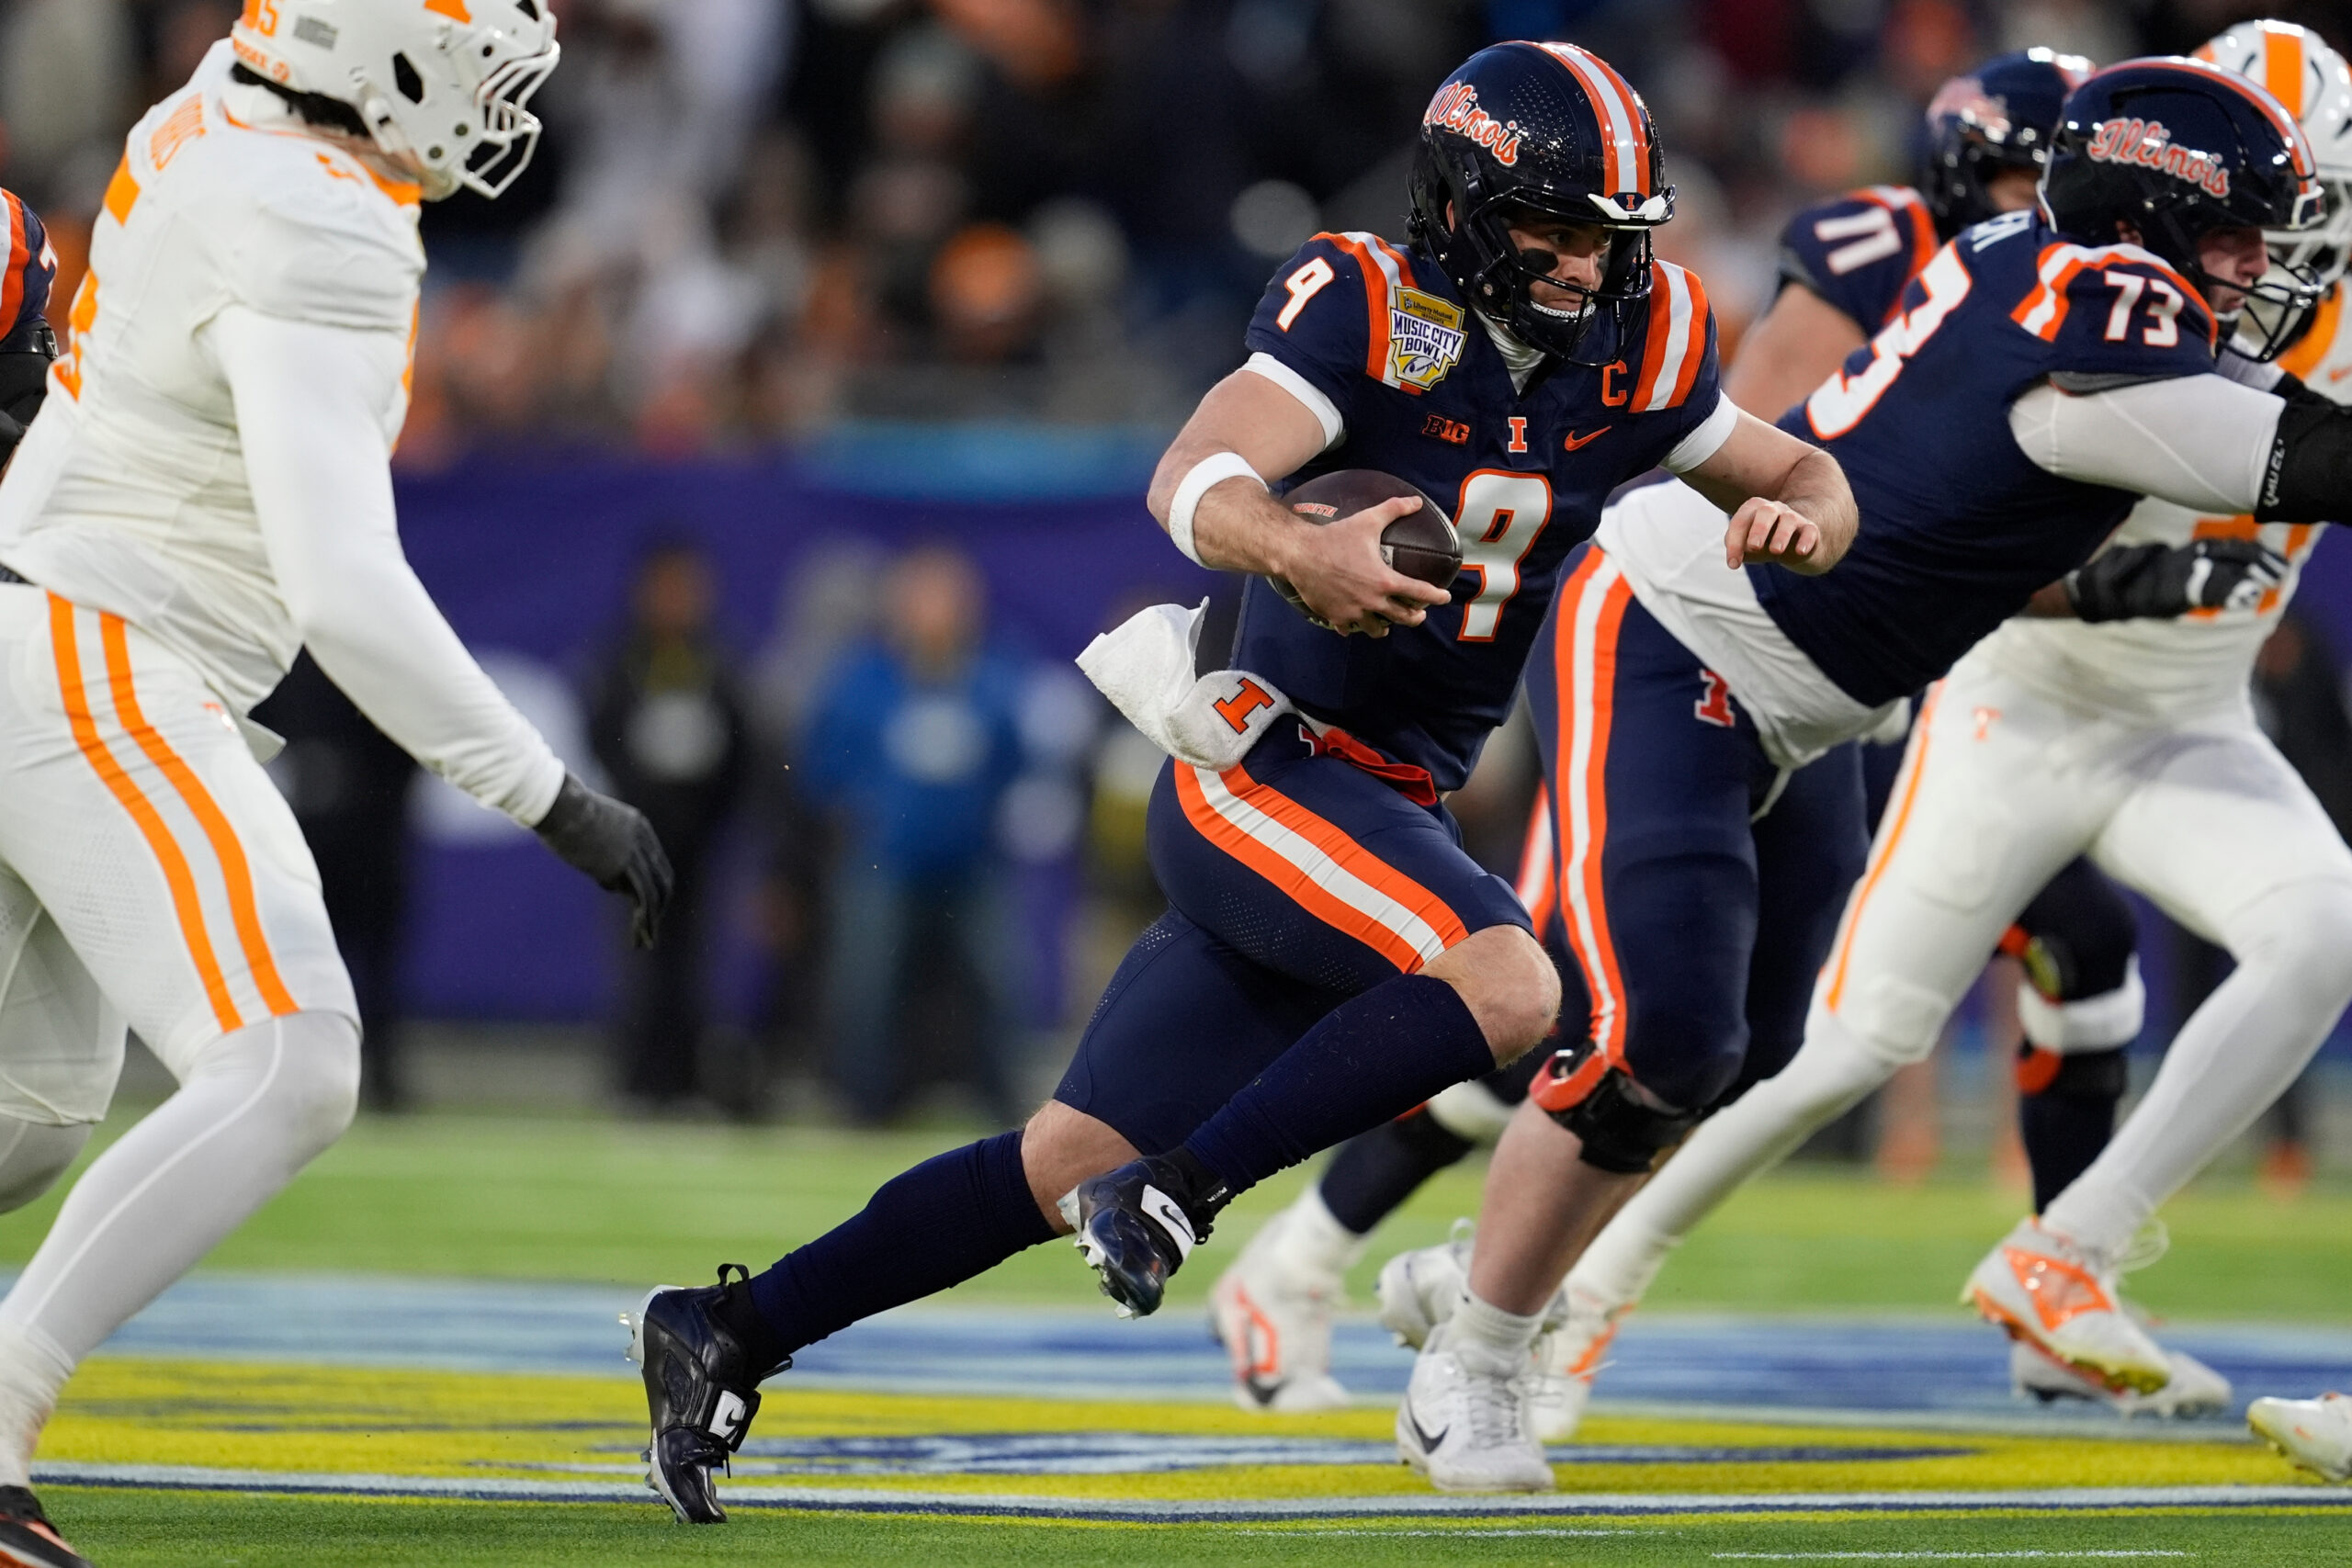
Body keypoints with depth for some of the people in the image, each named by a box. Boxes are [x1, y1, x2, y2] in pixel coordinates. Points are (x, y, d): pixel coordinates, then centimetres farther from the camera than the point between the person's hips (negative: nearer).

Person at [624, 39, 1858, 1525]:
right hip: (1260, 770, -7)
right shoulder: (1370, 307, -13)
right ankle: (1172, 1189, -19)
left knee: (1069, 1168, 6)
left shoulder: (1637, 350, 5)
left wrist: (1795, 517, -8)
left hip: (1390, 809, 7)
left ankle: (732, 1335, 13)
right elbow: (1194, 480, -25)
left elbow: (1807, 479, 18)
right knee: (1506, 987, -31)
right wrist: (1298, 551, -47)